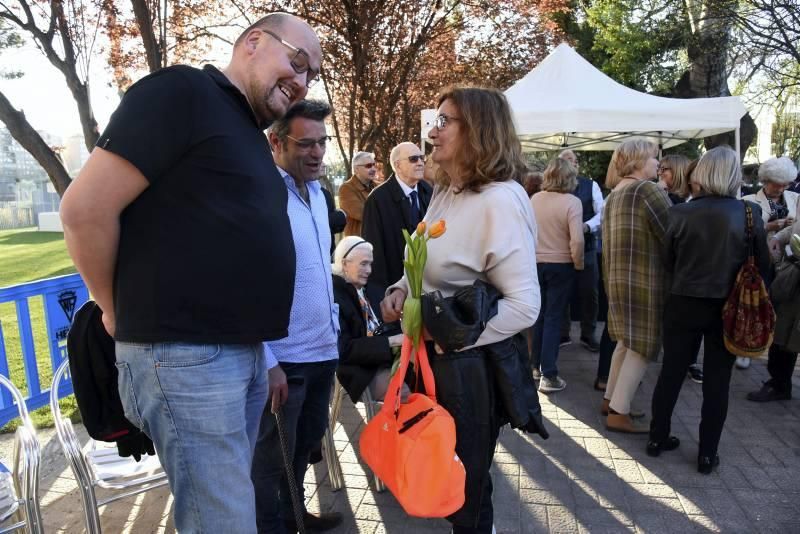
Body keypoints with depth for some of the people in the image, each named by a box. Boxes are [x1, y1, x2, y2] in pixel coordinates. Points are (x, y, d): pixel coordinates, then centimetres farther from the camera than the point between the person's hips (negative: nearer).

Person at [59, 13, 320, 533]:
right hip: (184, 356, -9)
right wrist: (124, 314, -3)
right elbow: (85, 208, -17)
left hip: (243, 354, 9)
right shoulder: (181, 91, -10)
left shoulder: (250, 134, 17)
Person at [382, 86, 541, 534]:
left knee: (467, 484, 12)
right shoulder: (446, 191, 6)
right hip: (434, 355, 9)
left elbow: (524, 306, -24)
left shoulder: (501, 199, -21)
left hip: (471, 364, -8)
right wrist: (402, 291, -3)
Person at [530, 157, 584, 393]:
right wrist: (578, 264, -6)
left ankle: (536, 364, 28)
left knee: (539, 315, 17)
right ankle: (548, 375, 3)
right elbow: (577, 240, -22)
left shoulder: (534, 199, -1)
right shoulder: (572, 201, -15)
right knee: (554, 318, 1)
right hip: (560, 265, -4)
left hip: (536, 263, 5)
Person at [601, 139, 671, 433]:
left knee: (627, 341, 19)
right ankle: (619, 413, 5)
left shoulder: (613, 195, 12)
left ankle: (610, 399, 27)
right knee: (642, 346, 0)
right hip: (645, 281, -8)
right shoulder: (649, 190, -14)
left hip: (619, 278, 8)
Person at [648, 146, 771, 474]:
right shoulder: (750, 213, -10)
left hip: (683, 305, 1)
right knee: (717, 382, 10)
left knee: (671, 373, 13)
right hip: (729, 308, 0)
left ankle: (658, 438, 26)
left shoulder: (680, 213, -10)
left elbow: (668, 261, 0)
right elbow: (763, 265, -1)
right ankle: (707, 454, 19)